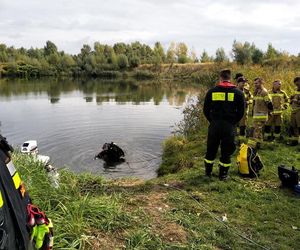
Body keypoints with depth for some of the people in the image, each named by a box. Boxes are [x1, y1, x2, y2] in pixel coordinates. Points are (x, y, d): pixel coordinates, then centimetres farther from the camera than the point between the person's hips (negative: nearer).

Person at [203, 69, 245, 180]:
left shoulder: (211, 91, 2)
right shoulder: (238, 93, 0)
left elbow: (206, 110, 4)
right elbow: (241, 111, 1)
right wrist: (233, 122, 12)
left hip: (214, 125, 1)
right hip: (229, 126, -1)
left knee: (211, 150, 14)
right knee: (226, 151, 9)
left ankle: (208, 172, 25)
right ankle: (223, 174, 17)